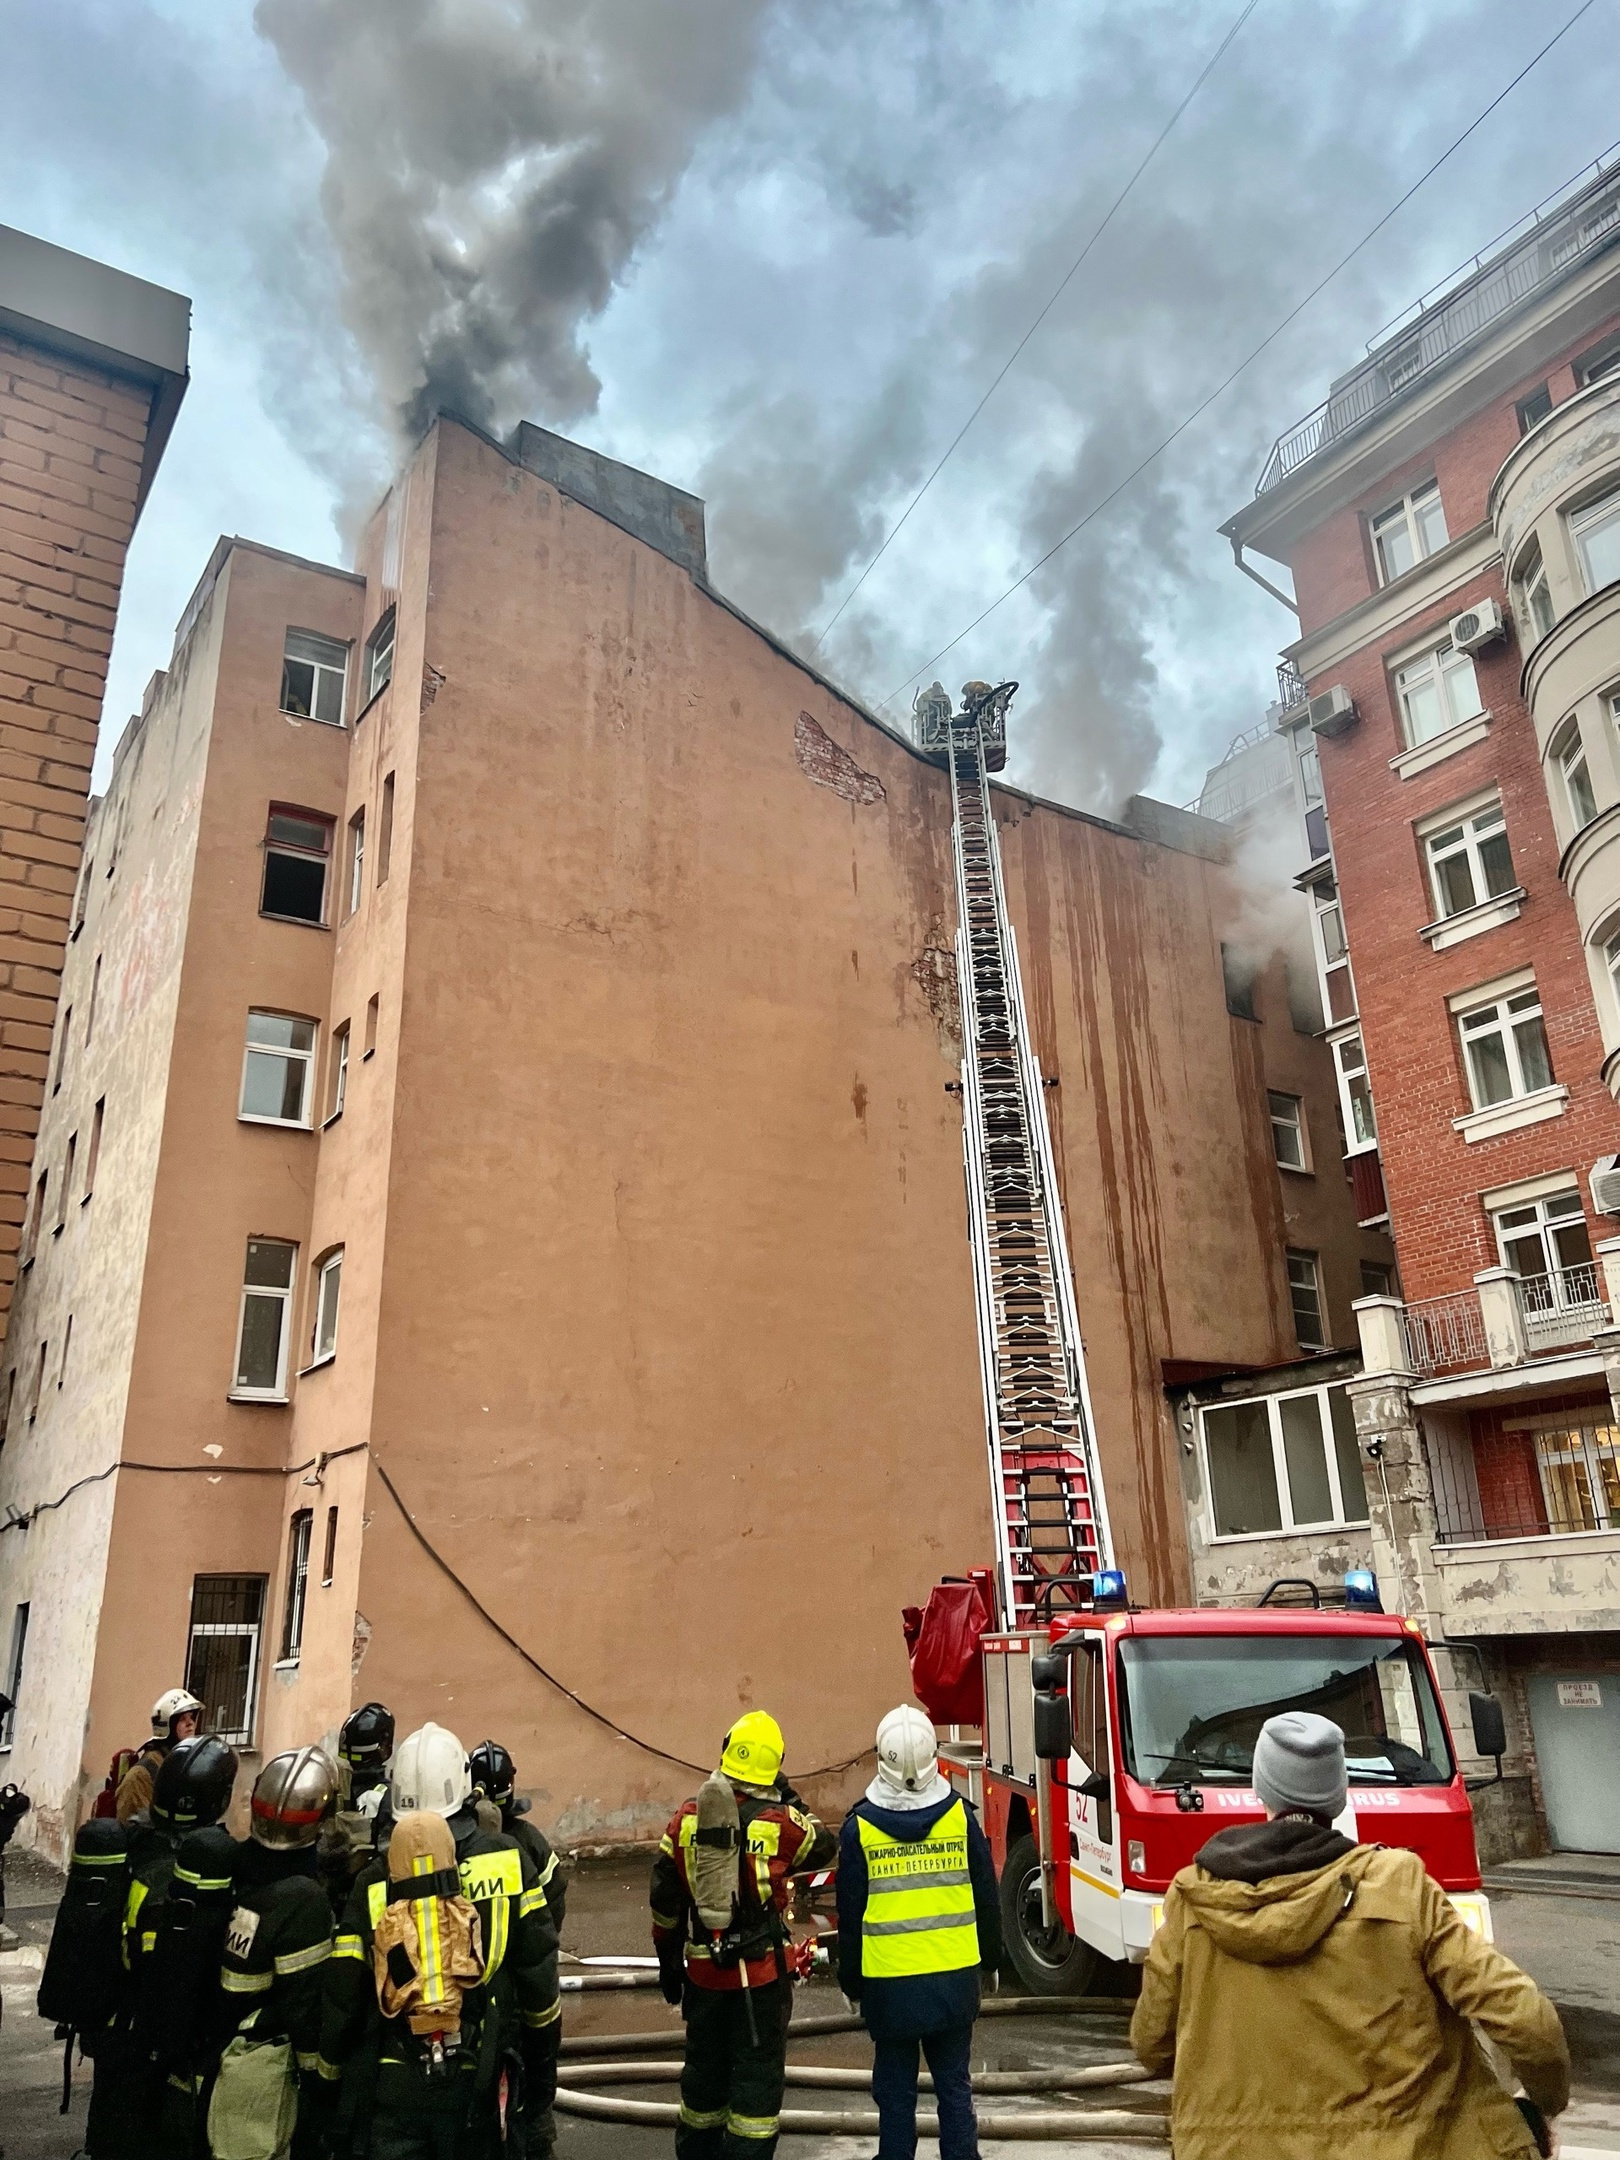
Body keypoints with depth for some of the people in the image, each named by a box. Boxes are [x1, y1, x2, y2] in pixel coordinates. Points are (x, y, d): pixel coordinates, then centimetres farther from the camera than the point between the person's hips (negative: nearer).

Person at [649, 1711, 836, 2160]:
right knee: (758, 2072, 9)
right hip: (763, 1971, -4)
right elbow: (825, 1846, 3)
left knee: (704, 2067, 21)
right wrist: (794, 1805, 10)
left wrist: (668, 1958, 15)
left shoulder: (687, 1818, -5)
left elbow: (665, 1897, 3)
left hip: (703, 1968, 4)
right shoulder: (780, 1822, -16)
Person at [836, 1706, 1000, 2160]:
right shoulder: (959, 1815, -6)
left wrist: (851, 1982, 11)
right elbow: (987, 1898, 3)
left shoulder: (860, 1826, -9)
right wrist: (991, 1960, 18)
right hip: (955, 1976, 1)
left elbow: (850, 1914, -2)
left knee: (895, 2092, 12)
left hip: (890, 1982, -1)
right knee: (954, 2086, 15)